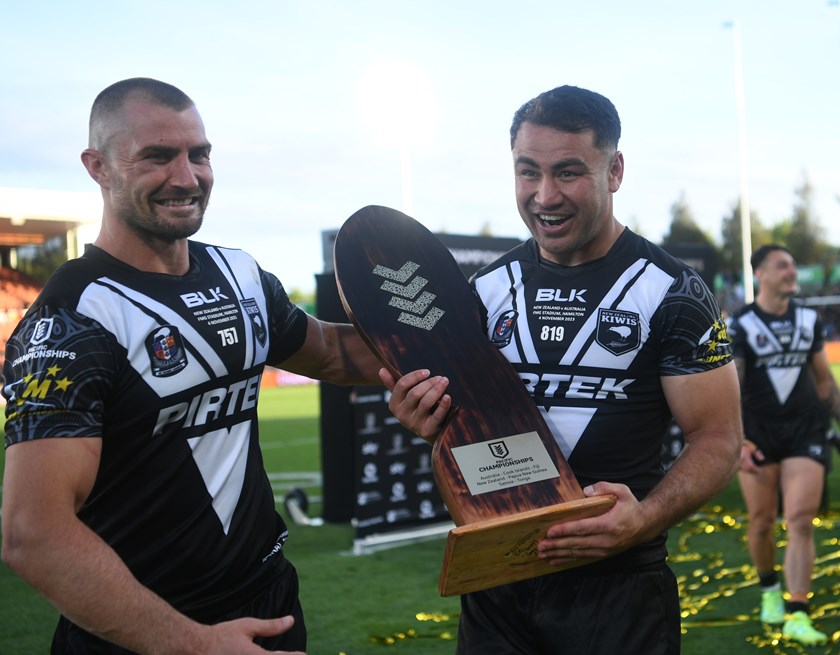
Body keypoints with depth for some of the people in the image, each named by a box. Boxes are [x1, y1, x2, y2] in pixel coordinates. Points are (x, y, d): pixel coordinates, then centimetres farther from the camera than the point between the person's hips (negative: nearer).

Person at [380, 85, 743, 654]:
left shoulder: (669, 291, -8)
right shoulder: (489, 289, 5)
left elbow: (718, 438, -9)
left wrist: (646, 518, -27)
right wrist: (434, 421, -11)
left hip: (617, 584, -4)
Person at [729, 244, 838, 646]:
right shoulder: (740, 326, -5)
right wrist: (737, 441, -19)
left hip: (805, 430, 2)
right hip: (758, 433, -2)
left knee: (801, 522, -8)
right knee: (761, 522, 6)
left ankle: (797, 616, -8)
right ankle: (769, 589, 33)